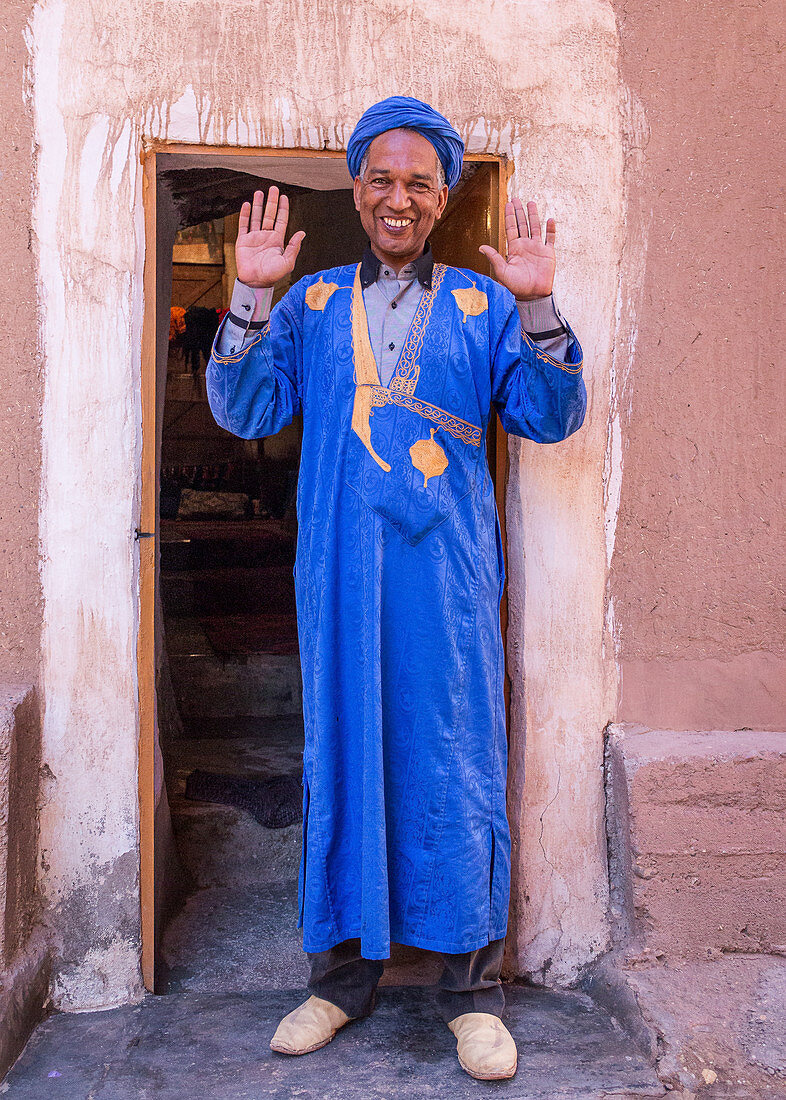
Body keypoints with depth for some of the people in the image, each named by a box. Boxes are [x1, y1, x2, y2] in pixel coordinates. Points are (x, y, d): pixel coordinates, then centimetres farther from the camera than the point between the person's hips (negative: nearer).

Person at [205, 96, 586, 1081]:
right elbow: (243, 410, 4)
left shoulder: (483, 304, 10)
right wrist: (251, 295, -6)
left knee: (454, 756, 1)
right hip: (339, 566, 2)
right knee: (341, 751, 6)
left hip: (447, 566, -1)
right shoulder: (310, 303, 13)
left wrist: (537, 308, -11)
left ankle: (472, 986, 14)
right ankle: (343, 970, 21)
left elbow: (551, 418, 1)